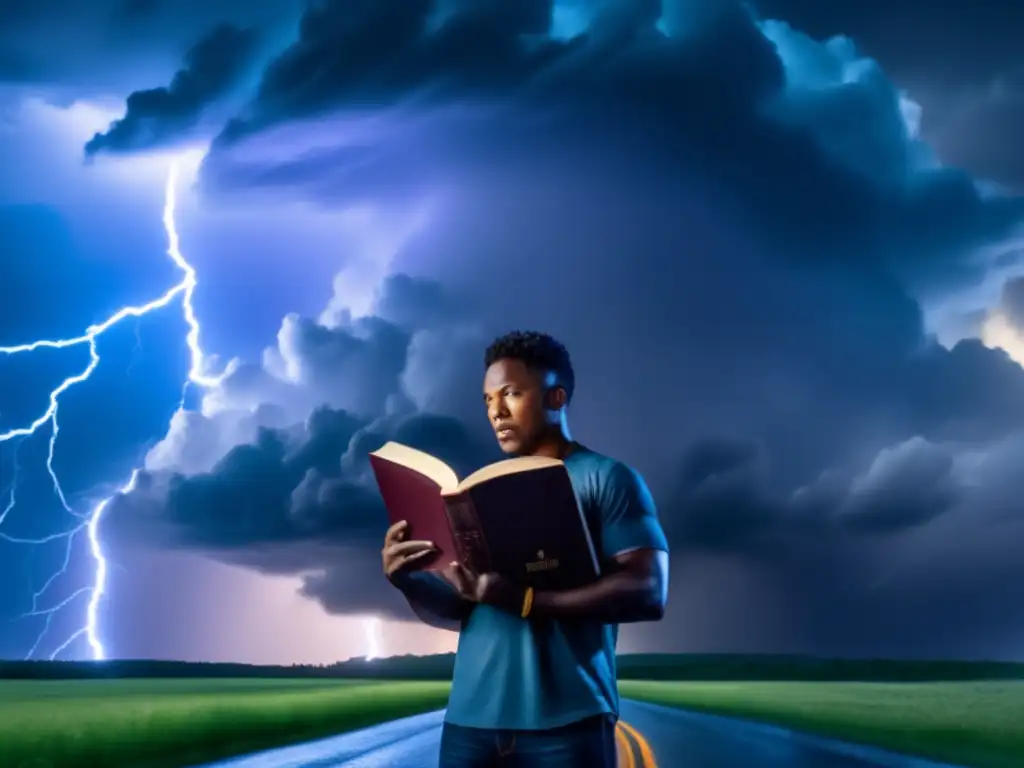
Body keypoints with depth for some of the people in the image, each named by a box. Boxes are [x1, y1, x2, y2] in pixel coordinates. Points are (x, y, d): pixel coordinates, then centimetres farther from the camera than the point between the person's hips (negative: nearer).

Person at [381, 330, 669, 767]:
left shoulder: (608, 479, 2)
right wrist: (406, 580, -4)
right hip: (470, 721, 5)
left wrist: (524, 600, -19)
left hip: (564, 723, -5)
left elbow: (647, 593, -11)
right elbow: (456, 611, 18)